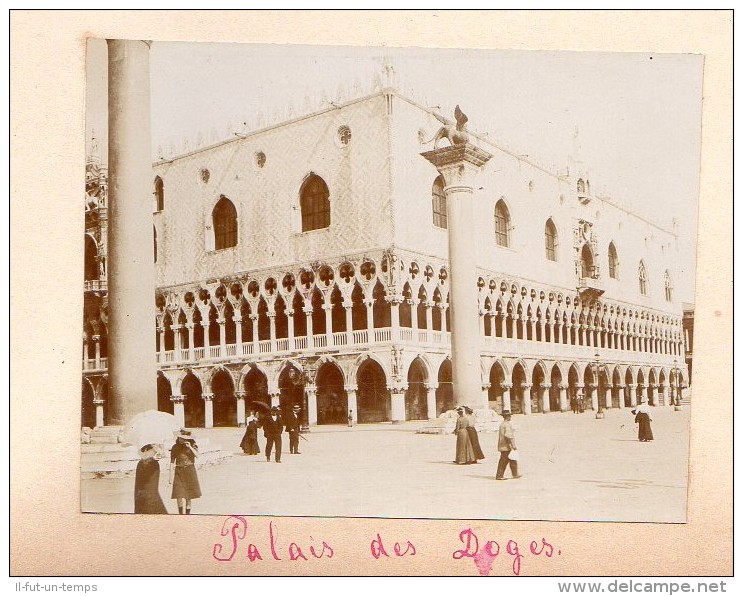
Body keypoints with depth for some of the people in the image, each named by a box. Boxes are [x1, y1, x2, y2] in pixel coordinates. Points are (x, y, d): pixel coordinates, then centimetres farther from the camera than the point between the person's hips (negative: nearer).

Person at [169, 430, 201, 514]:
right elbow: (172, 462, 2)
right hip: (179, 472, -1)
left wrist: (190, 447, -23)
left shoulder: (192, 445, 1)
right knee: (180, 495, -12)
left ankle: (188, 514, 20)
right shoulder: (175, 447, 1)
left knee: (188, 495, 7)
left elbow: (197, 455, -13)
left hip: (190, 471, 1)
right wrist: (171, 476, 0)